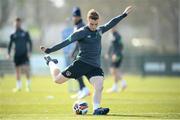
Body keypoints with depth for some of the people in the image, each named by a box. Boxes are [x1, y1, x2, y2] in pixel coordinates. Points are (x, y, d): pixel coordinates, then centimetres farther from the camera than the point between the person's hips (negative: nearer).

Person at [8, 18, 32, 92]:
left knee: (26, 69, -15)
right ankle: (18, 86, 12)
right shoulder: (13, 35, 9)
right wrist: (9, 53, 1)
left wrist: (29, 52, -7)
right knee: (17, 70, 4)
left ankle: (28, 85, -3)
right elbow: (10, 44, 11)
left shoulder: (25, 33, 5)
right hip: (17, 55, 3)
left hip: (24, 54, -2)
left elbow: (29, 42, 4)